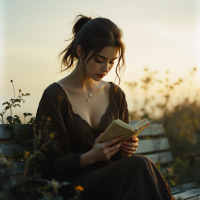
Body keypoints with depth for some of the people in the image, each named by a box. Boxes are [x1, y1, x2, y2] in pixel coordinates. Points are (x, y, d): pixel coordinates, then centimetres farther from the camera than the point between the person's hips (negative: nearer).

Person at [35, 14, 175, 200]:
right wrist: (90, 157, -22)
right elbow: (50, 165, -5)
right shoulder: (55, 96, -5)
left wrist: (127, 149, -5)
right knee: (140, 165, -31)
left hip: (109, 181, 5)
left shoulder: (115, 94, 12)